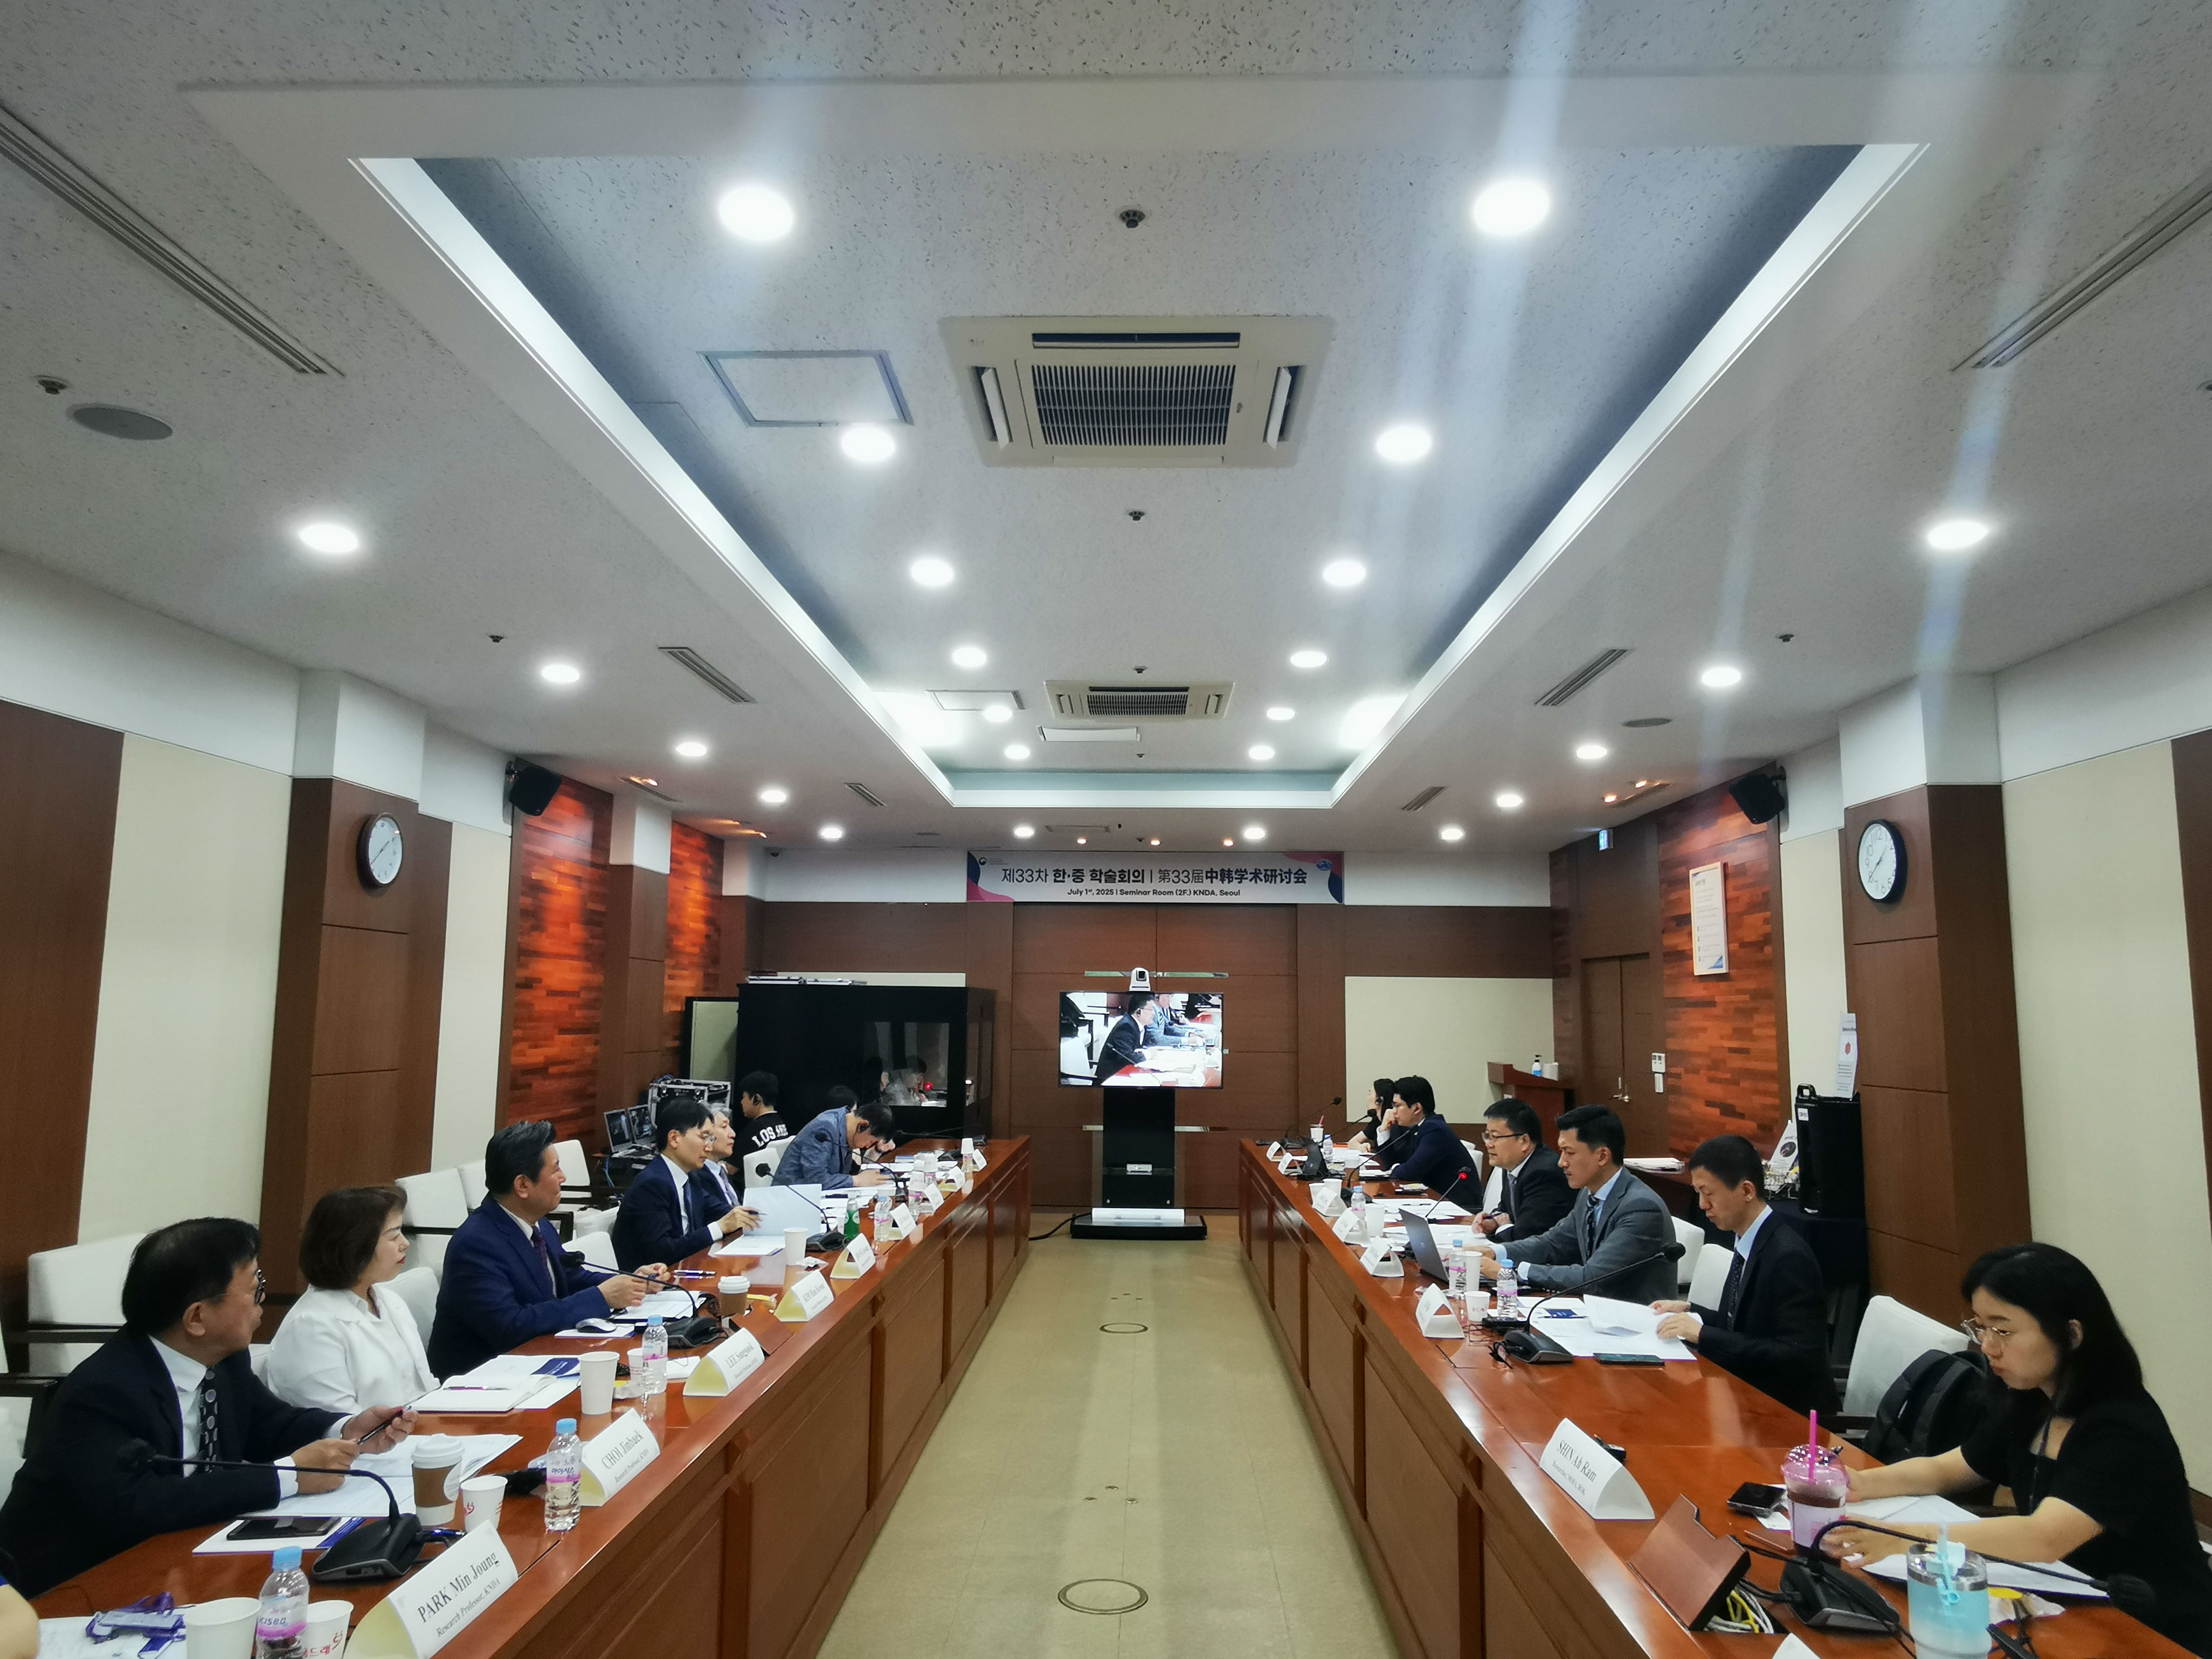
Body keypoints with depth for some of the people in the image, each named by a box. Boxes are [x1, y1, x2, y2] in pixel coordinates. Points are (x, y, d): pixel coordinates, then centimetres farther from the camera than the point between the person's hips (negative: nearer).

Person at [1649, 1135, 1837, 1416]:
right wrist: (1689, 1311, 2)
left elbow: (1796, 1356, -24)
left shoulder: (1788, 1257, -20)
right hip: (1751, 1392, 7)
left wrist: (1702, 1335, -25)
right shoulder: (1749, 1243, 5)